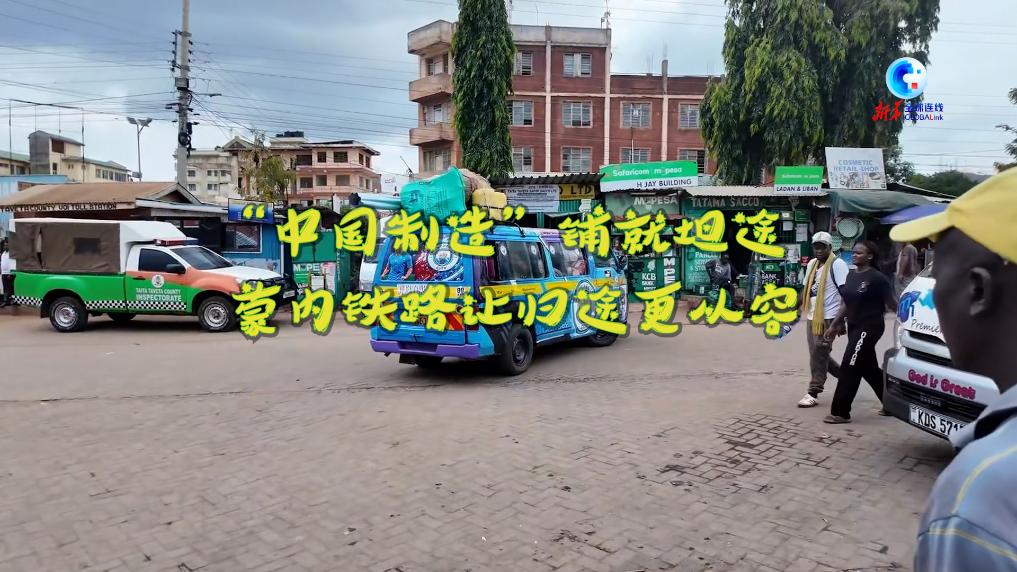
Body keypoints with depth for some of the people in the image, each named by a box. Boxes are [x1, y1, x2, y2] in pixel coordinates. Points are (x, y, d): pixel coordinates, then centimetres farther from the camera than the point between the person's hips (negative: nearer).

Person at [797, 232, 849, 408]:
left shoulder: (837, 264, -8)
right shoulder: (812, 264, 15)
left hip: (828, 317, -8)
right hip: (812, 316, 8)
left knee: (819, 354, -8)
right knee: (818, 354, 12)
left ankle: (813, 393, -2)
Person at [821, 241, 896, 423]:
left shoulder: (877, 278, -13)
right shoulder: (851, 275, 9)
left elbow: (892, 304, -9)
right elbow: (846, 303, 16)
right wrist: (834, 325, 15)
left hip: (869, 328, -8)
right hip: (854, 327, 8)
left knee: (849, 368, -9)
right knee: (870, 369, 17)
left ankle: (840, 412, -3)